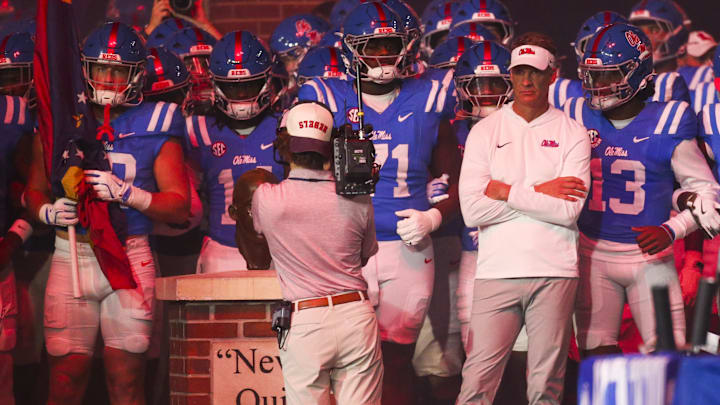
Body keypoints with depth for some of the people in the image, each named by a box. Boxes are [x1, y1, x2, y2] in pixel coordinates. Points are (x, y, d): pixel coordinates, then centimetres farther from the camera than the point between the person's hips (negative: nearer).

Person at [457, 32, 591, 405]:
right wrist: (540, 194, -5)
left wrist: (506, 192, -5)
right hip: (497, 271, 0)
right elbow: (472, 211, -4)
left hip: (554, 272, 0)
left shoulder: (571, 134, 6)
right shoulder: (484, 132, 8)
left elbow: (568, 211, -7)